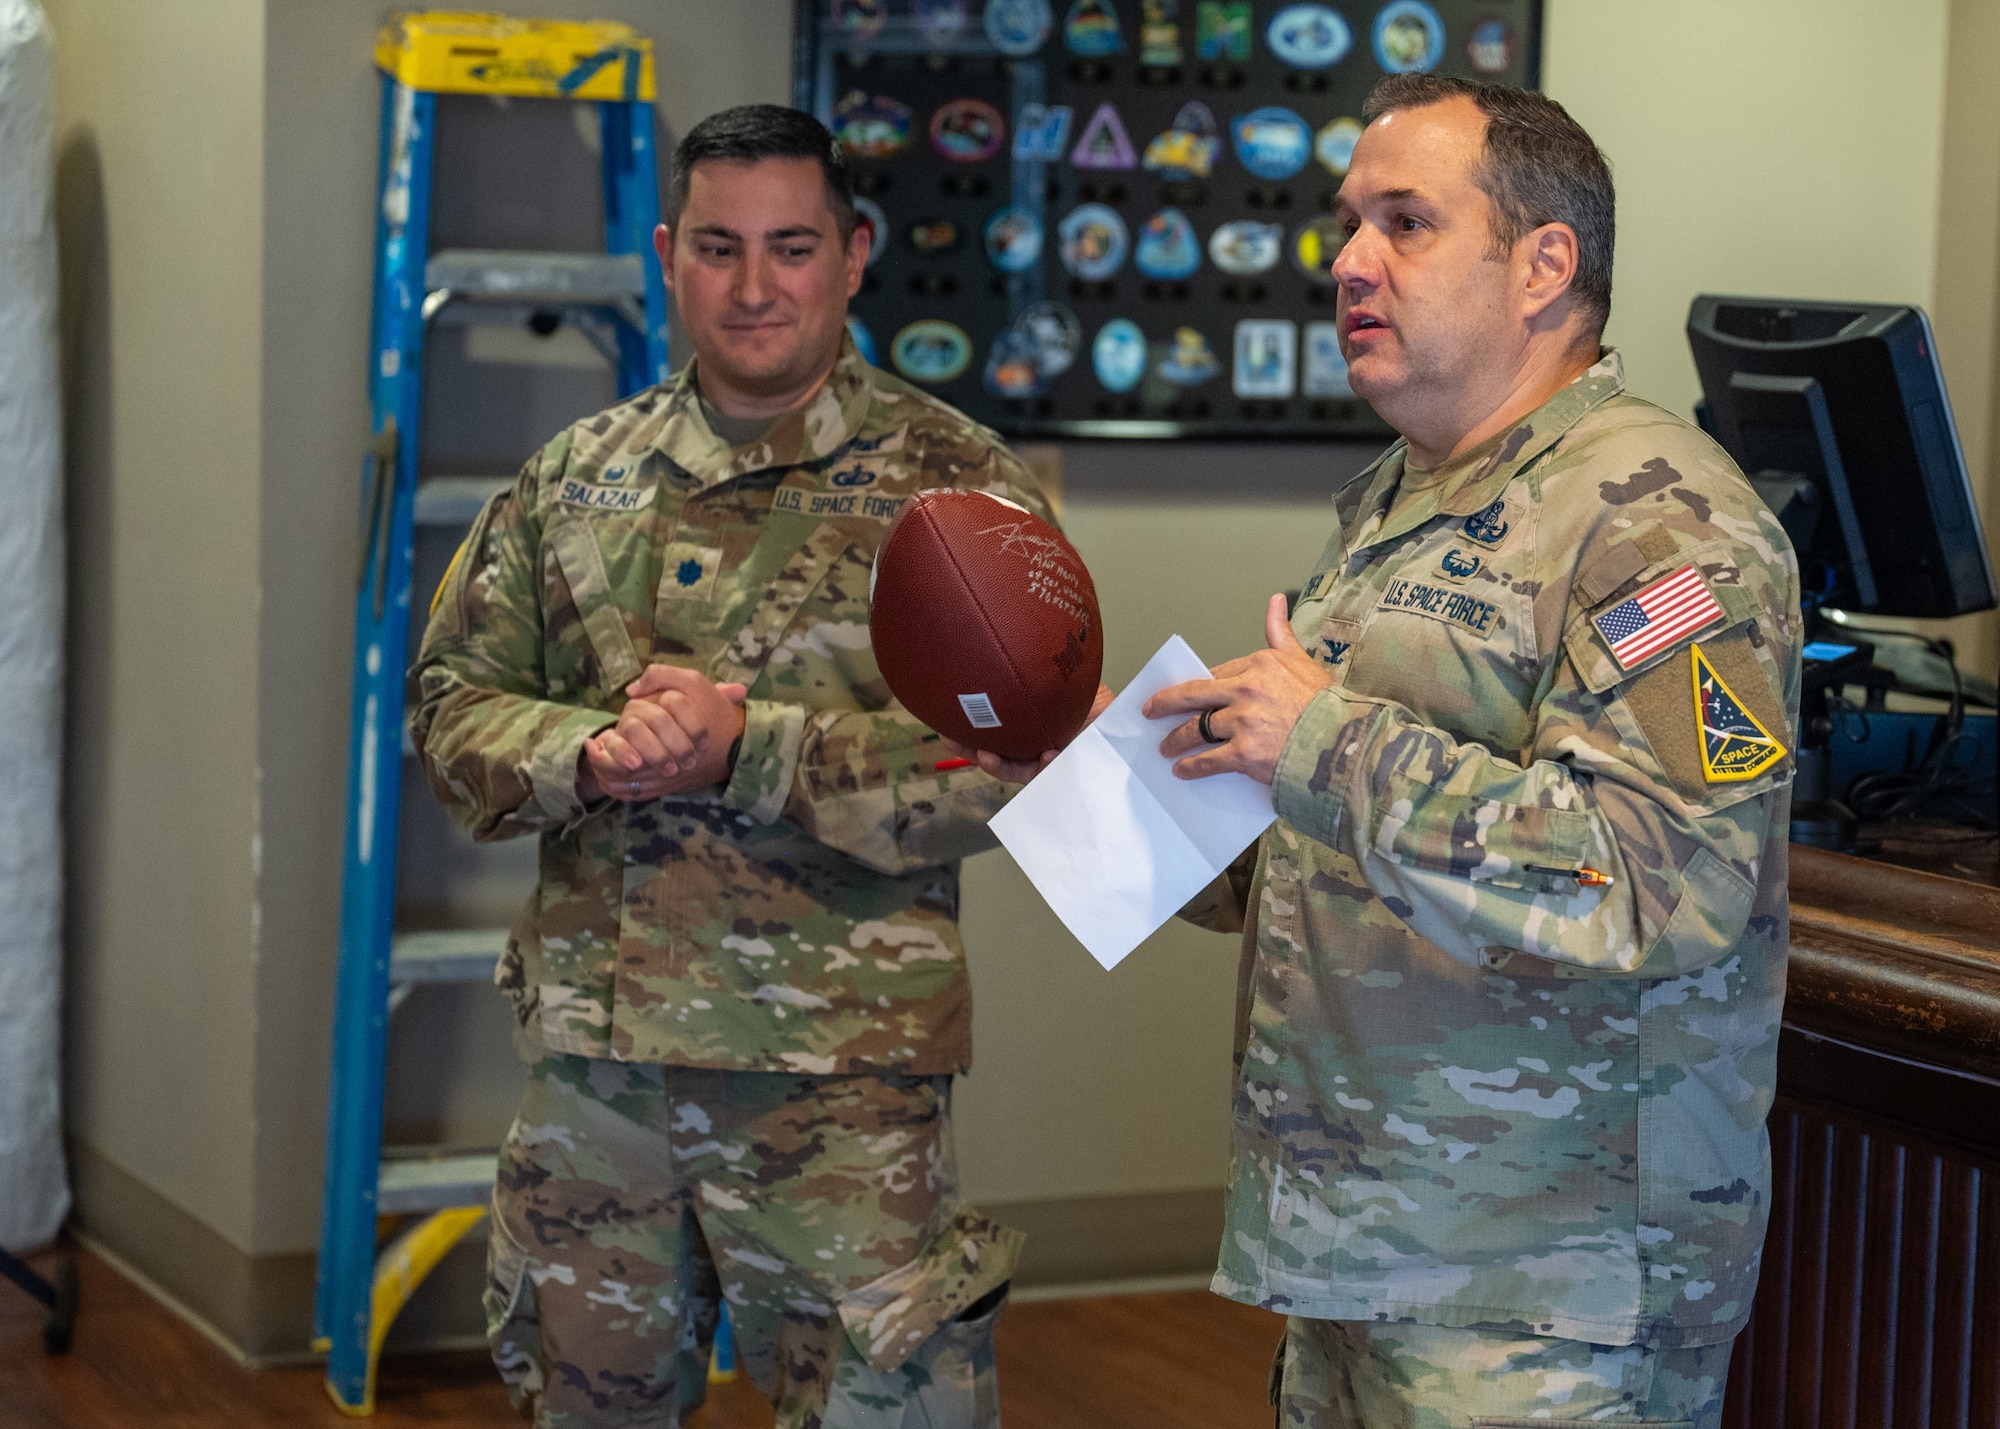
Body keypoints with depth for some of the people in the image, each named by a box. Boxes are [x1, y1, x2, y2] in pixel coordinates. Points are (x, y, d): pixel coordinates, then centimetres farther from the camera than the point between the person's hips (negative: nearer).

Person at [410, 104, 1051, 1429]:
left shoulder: (958, 485, -3)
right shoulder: (578, 475, 11)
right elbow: (456, 699, 10)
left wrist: (748, 750, -19)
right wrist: (586, 757, -12)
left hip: (837, 1073, -4)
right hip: (591, 1057, 5)